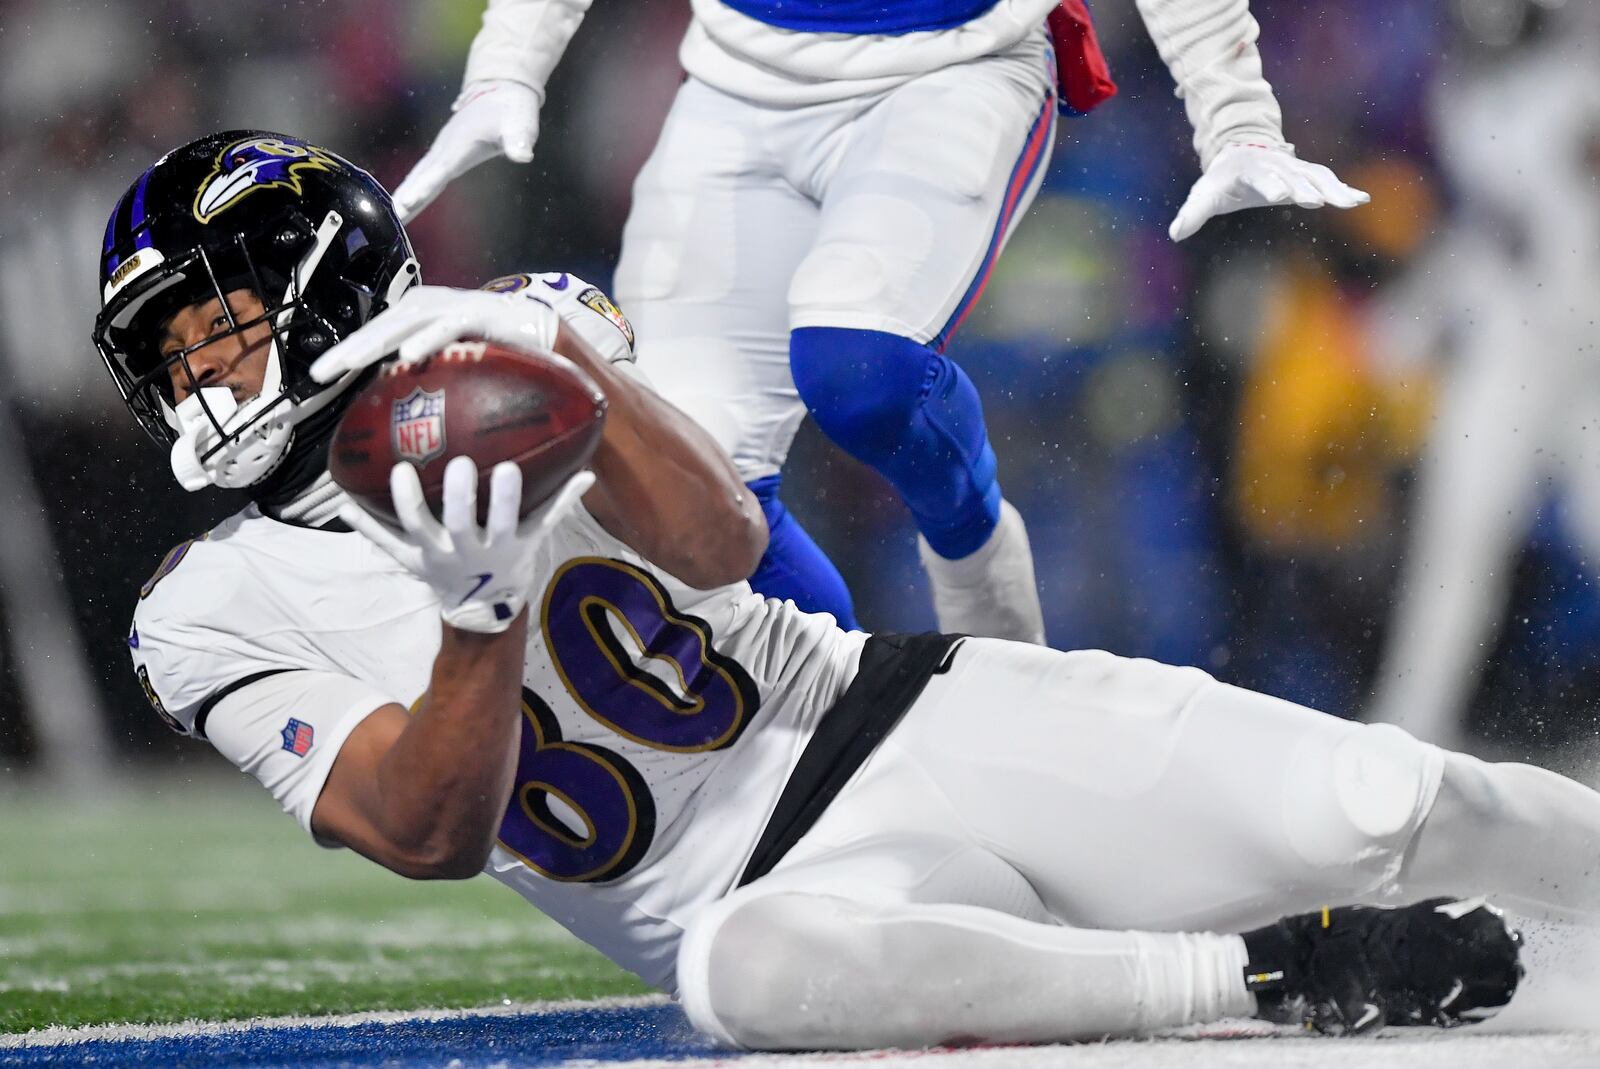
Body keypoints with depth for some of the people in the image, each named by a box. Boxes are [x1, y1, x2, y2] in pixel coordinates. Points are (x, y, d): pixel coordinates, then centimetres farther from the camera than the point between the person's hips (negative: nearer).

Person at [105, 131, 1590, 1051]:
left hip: (908, 710, 3)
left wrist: (560, 350, -25)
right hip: (765, 891, -2)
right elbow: (429, 834, -11)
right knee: (744, 971, -40)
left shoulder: (506, 341, 8)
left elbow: (718, 542, -9)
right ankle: (1283, 975, -28)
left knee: (1373, 812, -15)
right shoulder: (209, 621, 3)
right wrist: (478, 611, -29)